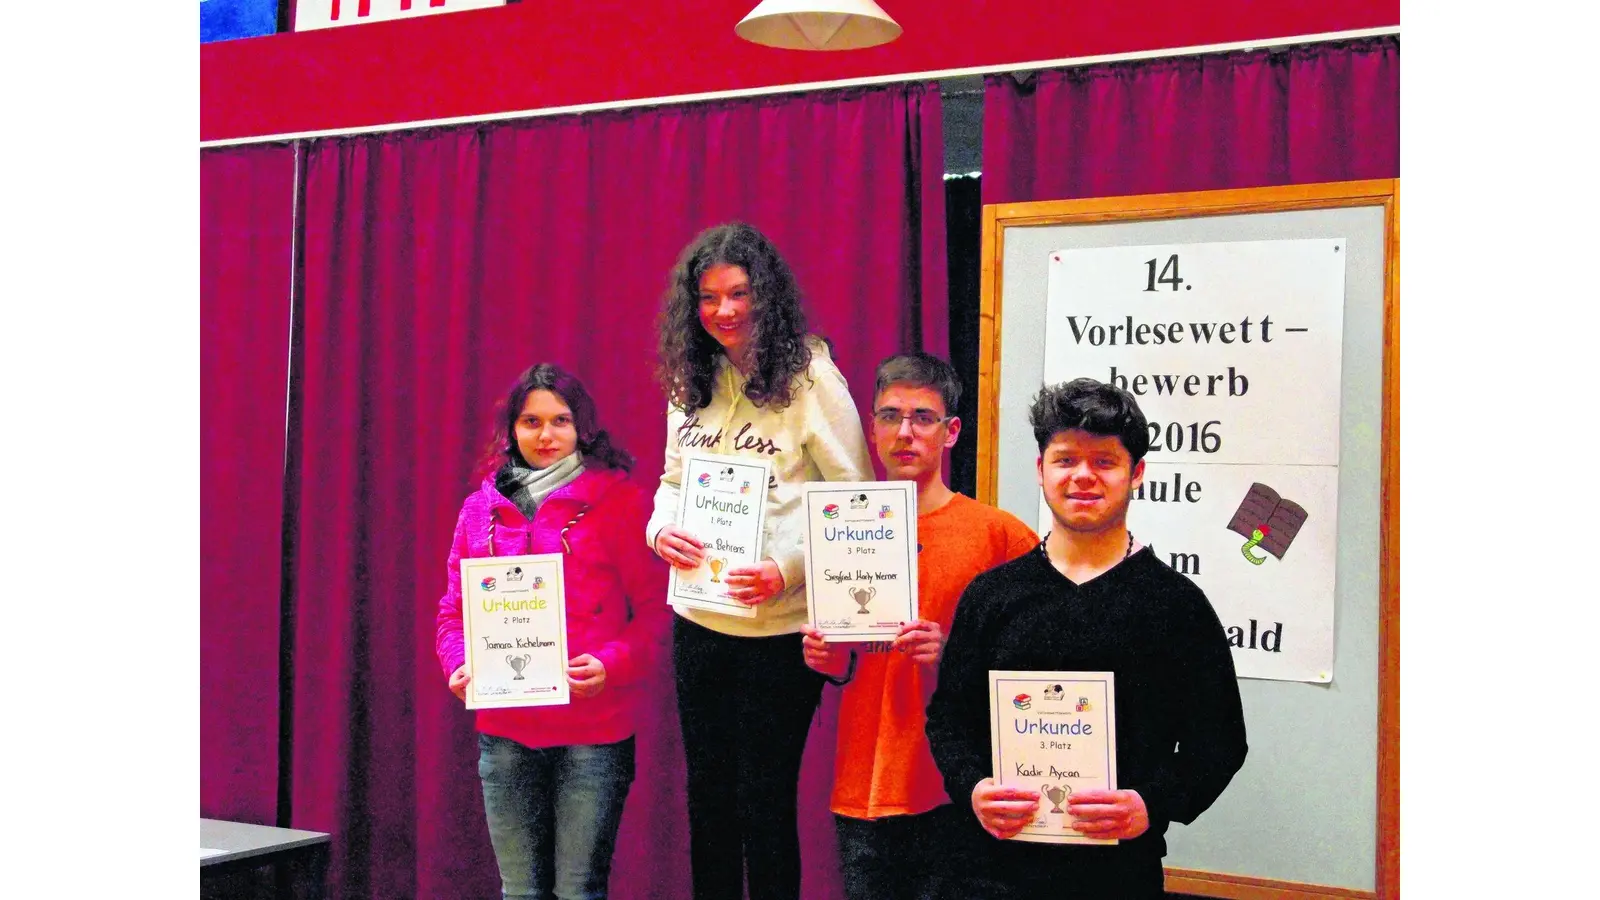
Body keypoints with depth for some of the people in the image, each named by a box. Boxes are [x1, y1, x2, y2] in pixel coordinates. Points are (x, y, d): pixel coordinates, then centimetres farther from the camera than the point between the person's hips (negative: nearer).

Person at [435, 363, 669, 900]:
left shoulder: (620, 501, 0)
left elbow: (654, 610, -3)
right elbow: (455, 608, 15)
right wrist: (459, 665, -4)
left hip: (594, 733, -4)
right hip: (504, 731, 4)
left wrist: (612, 665, -18)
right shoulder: (482, 508, 12)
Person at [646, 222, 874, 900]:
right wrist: (662, 528, -6)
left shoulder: (809, 379, -11)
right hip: (698, 621, 6)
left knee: (765, 804, 4)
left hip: (779, 630, -6)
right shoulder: (691, 382, 7)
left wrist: (788, 570, -23)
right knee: (707, 795, 16)